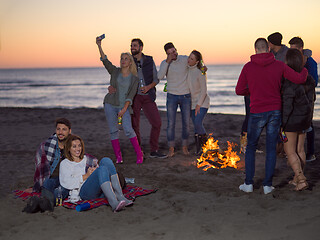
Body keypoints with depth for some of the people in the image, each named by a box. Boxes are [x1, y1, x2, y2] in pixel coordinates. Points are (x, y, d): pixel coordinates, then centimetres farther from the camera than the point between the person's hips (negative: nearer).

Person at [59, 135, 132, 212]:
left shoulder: (87, 158, 32)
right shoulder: (65, 163, 19)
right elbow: (66, 182, 2)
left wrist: (96, 170, 1)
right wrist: (86, 176, -5)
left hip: (101, 191, 5)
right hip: (84, 191, -4)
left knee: (106, 160, -22)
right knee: (102, 169, -32)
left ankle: (120, 196, -33)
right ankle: (113, 203, -51)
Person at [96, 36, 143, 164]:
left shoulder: (134, 78, 1)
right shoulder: (115, 71, 4)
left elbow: (130, 96, -6)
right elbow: (105, 61, -10)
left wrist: (124, 109, -16)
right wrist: (99, 46, -22)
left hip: (124, 106, -2)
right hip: (110, 105, 2)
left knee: (128, 129, -14)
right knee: (113, 131, 1)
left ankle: (139, 154, -1)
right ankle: (118, 157, 10)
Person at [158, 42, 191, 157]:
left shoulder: (185, 59, -2)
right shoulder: (164, 63, -3)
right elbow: (160, 77, -20)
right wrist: (167, 61, -25)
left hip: (186, 96, 1)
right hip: (172, 96, -1)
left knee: (186, 123, 4)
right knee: (171, 123, -4)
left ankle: (185, 147, 19)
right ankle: (171, 149, 6)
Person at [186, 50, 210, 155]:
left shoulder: (200, 73, -18)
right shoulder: (186, 69, -1)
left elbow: (204, 90, -16)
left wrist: (199, 105, -16)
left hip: (202, 102, -5)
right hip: (192, 102, 5)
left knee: (198, 123, -17)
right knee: (196, 126, 5)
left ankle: (205, 143, 7)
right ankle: (198, 148, 15)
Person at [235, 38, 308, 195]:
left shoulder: (248, 67, -5)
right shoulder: (279, 65, -3)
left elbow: (239, 91, -3)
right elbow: (300, 79, -5)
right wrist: (304, 70, 18)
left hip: (257, 114, -1)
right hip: (275, 111, 1)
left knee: (251, 147, 14)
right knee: (271, 148, 10)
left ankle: (248, 183, 13)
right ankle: (267, 185, 11)